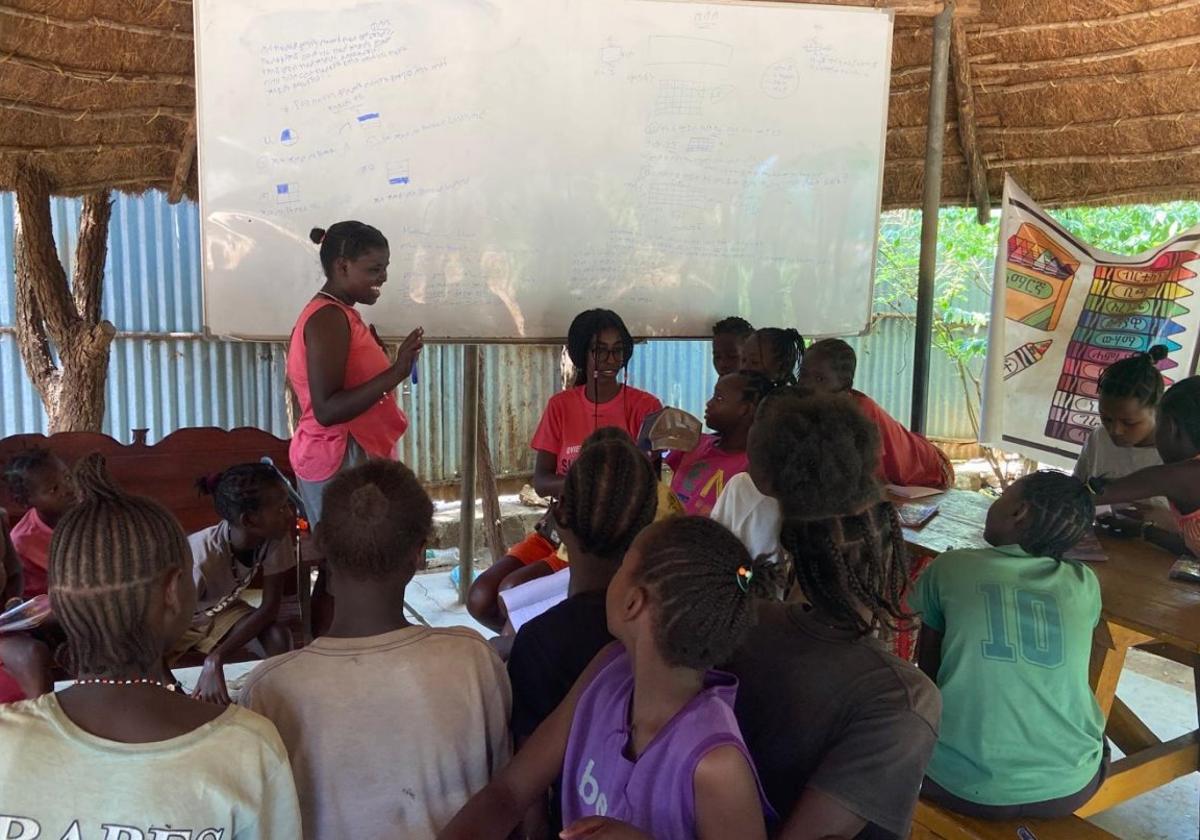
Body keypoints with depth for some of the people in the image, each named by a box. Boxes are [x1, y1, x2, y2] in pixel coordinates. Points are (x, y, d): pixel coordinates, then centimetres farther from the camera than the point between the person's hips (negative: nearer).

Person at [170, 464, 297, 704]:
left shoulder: (276, 538, -27)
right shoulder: (201, 556, -39)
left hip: (219, 610, 3)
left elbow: (270, 607, -21)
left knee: (278, 637, -24)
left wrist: (217, 657, -30)